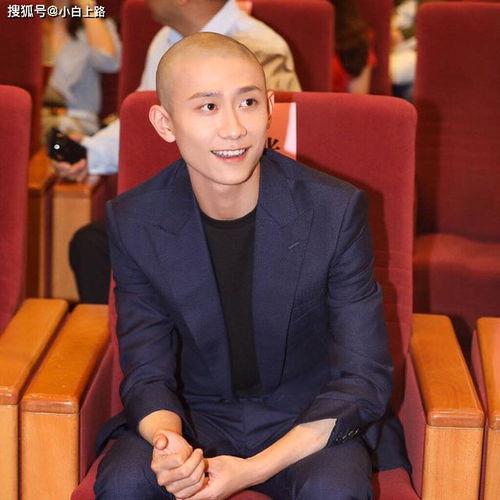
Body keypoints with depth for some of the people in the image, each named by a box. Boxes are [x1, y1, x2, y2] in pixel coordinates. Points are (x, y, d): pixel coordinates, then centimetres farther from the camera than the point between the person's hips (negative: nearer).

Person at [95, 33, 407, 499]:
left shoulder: (336, 210, -16)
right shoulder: (133, 222, -10)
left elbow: (364, 378, -14)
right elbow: (147, 373, -5)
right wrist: (167, 442, -30)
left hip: (308, 417, -1)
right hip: (194, 412, 1)